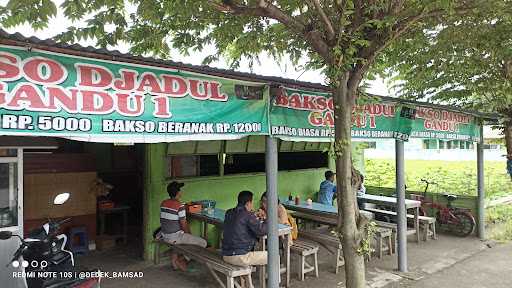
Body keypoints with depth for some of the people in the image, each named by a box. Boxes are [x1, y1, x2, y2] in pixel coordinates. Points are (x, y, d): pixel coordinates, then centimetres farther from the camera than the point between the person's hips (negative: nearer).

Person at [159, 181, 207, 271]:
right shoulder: (180, 206, -20)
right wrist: (190, 235, 4)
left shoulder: (163, 203, 2)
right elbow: (184, 225, -15)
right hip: (175, 237, -8)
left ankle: (174, 259, 28)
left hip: (164, 236, 8)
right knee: (203, 243, -2)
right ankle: (180, 260, 8)